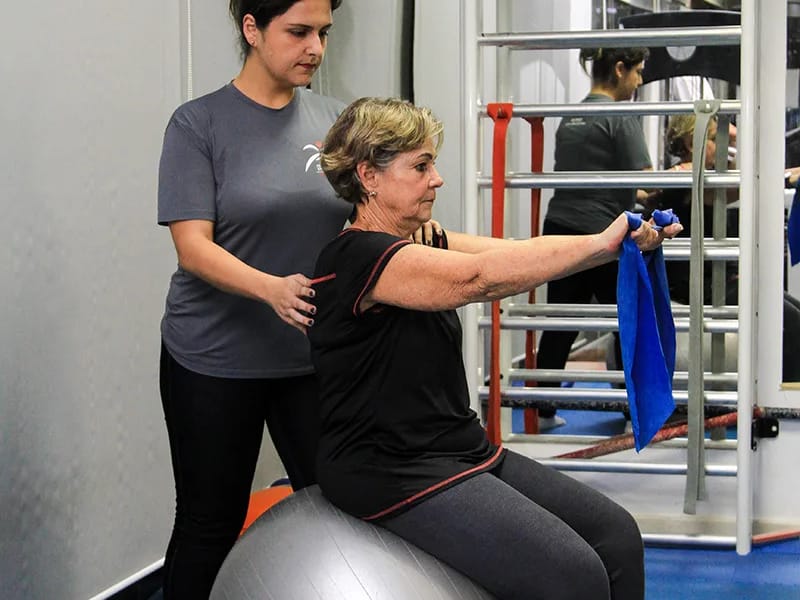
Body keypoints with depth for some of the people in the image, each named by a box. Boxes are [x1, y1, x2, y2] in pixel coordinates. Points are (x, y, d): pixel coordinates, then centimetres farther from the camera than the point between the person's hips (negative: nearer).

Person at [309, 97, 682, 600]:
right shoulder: (360, 258, -17)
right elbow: (480, 278, -30)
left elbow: (514, 256, -1)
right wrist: (600, 243, -29)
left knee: (615, 534, 2)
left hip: (461, 452, 10)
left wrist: (620, 243, -17)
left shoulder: (421, 245, 12)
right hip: (395, 474, -9)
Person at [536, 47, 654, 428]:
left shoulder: (569, 117, 14)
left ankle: (543, 410, 13)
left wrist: (634, 196, 25)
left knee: (561, 323, 11)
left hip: (560, 228, 7)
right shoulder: (621, 116, -10)